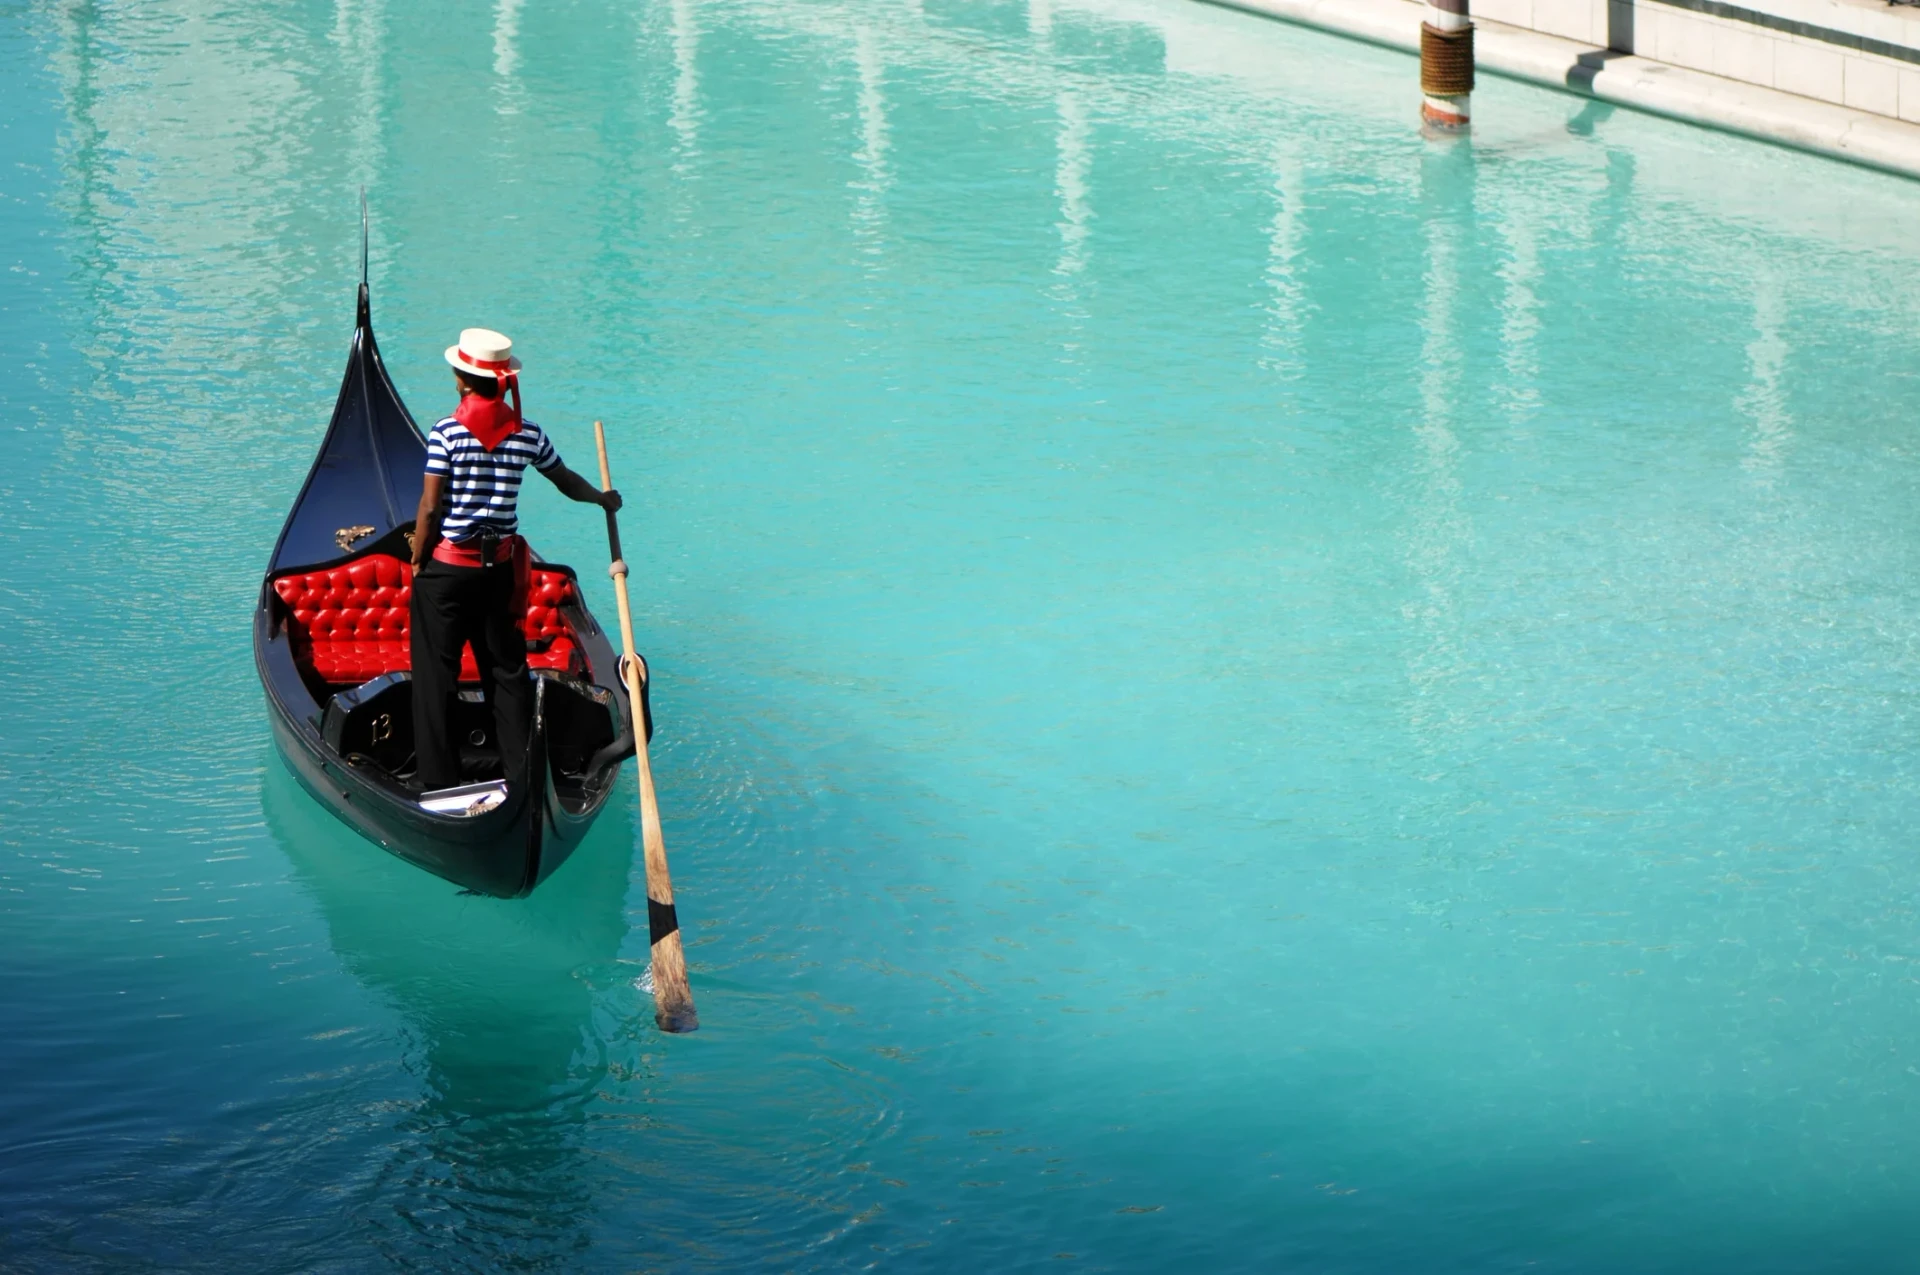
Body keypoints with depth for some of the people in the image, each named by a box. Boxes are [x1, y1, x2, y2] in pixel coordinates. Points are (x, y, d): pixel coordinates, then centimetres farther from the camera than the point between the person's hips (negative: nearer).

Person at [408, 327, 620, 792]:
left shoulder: (447, 434, -13)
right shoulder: (528, 435, -1)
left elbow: (429, 507, -13)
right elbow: (566, 481, 16)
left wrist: (417, 562, -1)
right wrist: (603, 498, 36)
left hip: (446, 567, -4)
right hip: (500, 566, 4)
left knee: (436, 673, 4)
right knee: (507, 670, 14)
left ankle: (438, 781, 6)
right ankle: (521, 773, 14)